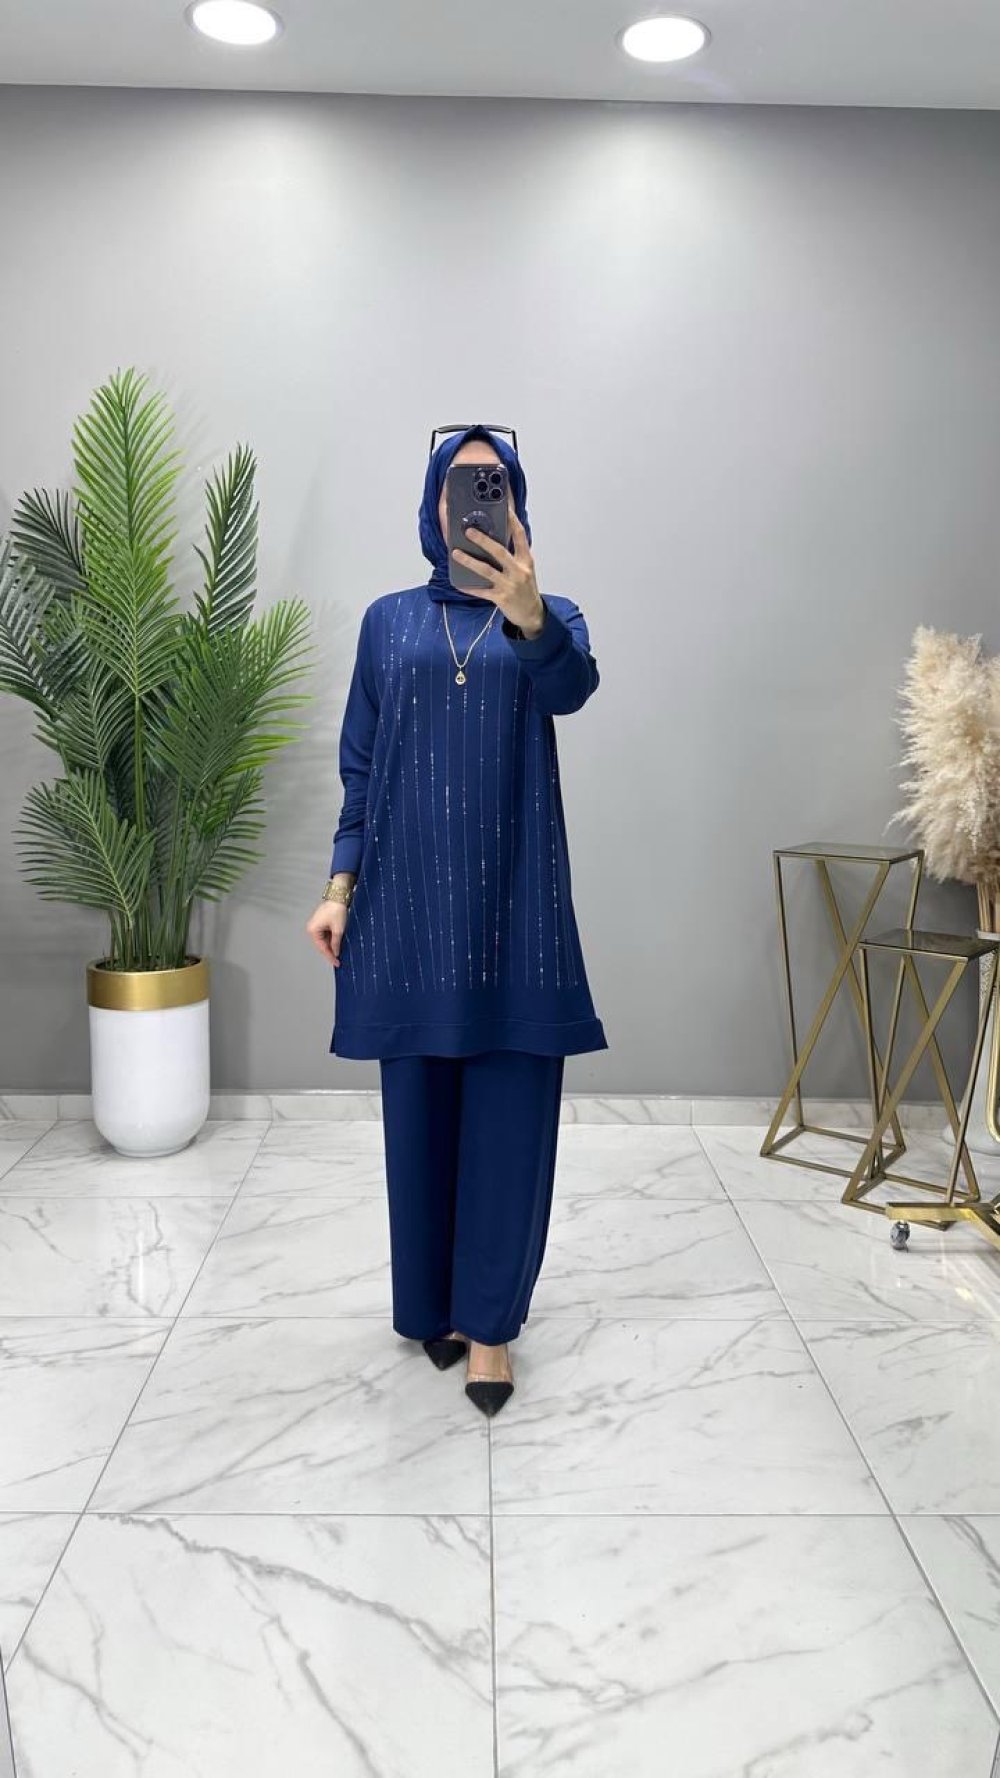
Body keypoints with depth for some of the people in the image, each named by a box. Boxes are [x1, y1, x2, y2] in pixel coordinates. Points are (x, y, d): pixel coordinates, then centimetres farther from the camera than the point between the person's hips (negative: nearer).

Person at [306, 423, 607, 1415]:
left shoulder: (549, 617, 4)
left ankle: (490, 1319, 14)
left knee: (509, 1110, 0)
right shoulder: (388, 621, 9)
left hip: (514, 896, -1)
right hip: (409, 895, 1)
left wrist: (526, 612, -42)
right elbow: (360, 765, 8)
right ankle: (431, 1302, 25)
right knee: (420, 1103, 8)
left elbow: (571, 687, -21)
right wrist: (339, 886, -1)